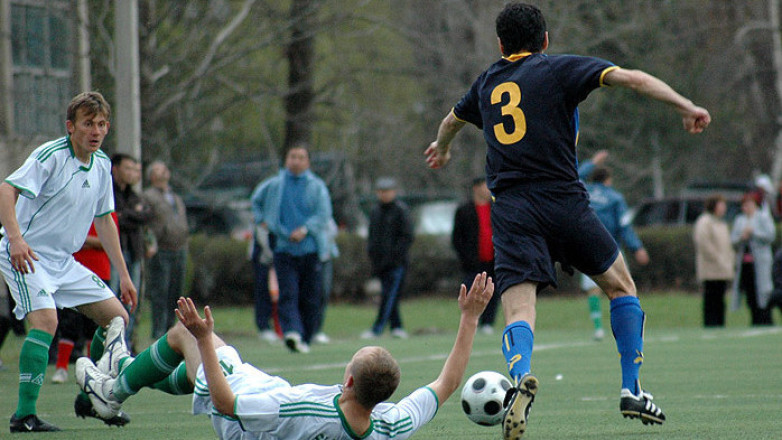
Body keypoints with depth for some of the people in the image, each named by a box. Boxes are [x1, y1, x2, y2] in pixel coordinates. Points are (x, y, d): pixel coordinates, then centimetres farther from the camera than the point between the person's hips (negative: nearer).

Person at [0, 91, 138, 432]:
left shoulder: (102, 165, 8)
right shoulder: (51, 155, -17)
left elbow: (104, 220, 19)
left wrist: (123, 274, 17)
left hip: (64, 262, 8)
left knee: (117, 317, 6)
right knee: (45, 319, -29)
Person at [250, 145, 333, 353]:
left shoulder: (317, 186, 4)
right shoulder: (274, 185, 10)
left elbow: (323, 214, -5)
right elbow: (256, 200, 28)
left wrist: (304, 230, -18)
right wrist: (261, 219, 13)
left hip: (310, 248, 0)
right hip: (284, 248, 0)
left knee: (310, 297, 3)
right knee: (288, 293, -16)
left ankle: (305, 338, 13)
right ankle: (292, 331, -30)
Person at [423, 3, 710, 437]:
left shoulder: (486, 82, 19)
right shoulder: (559, 69, 6)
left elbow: (452, 120, 40)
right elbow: (631, 78, -7)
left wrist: (442, 149, 62)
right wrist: (686, 106, -4)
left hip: (511, 209, 2)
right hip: (564, 201, -2)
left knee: (518, 310, -9)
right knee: (620, 284, 19)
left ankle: (521, 376, -41)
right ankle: (632, 390, 17)